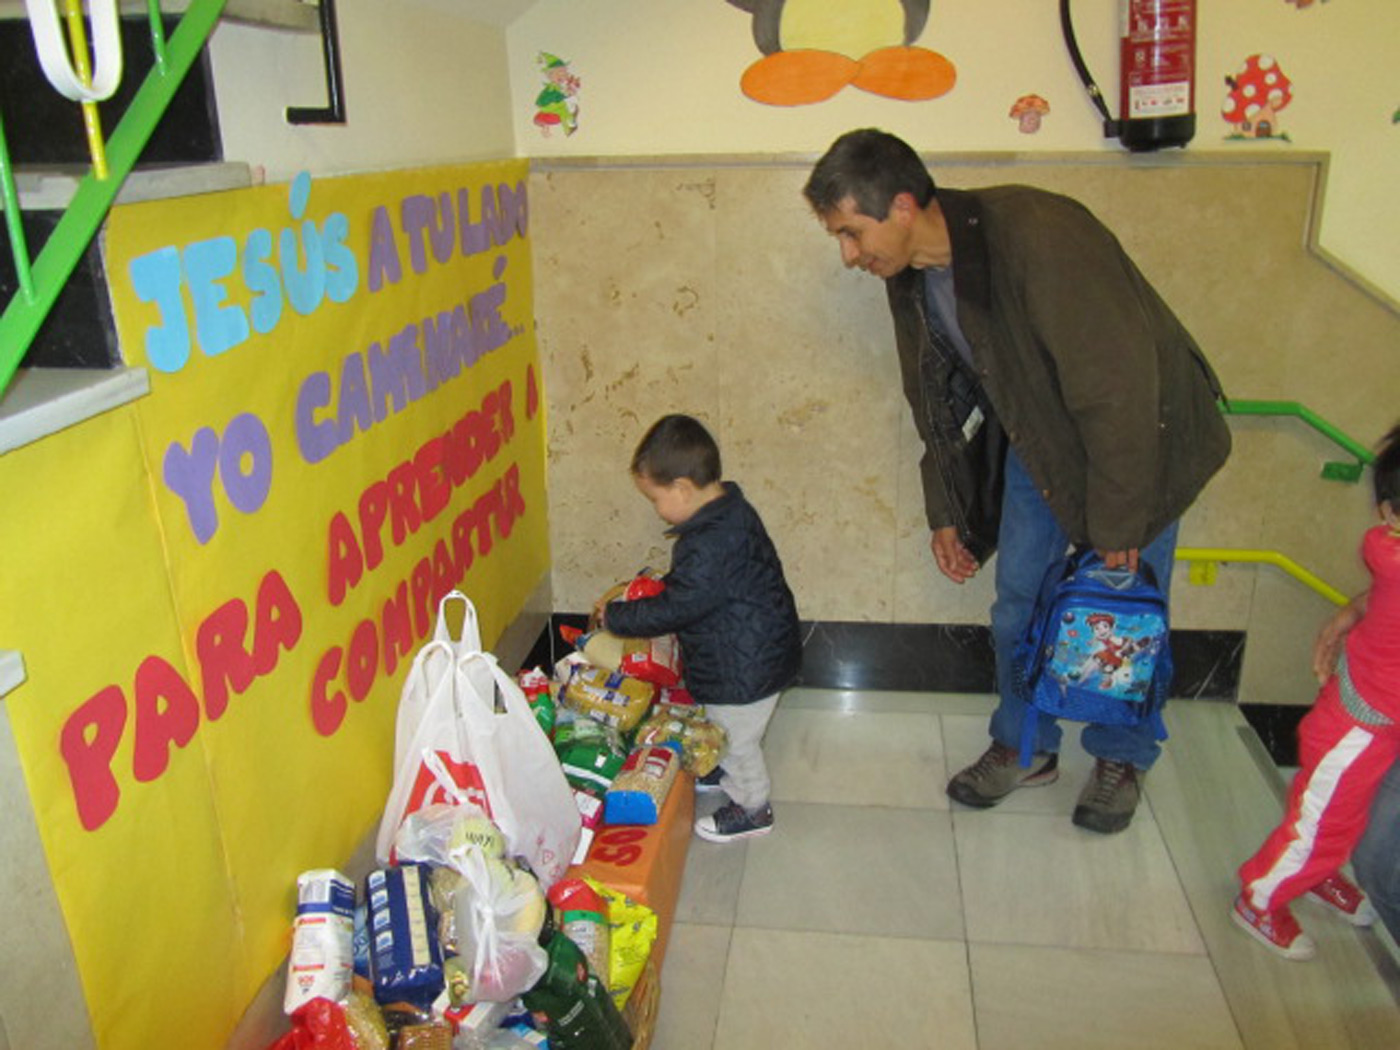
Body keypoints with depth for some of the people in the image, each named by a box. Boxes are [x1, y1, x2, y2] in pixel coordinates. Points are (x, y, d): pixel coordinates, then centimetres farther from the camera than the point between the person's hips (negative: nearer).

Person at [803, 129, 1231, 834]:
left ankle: (1122, 756, 28)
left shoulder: (1035, 237, -35)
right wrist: (945, 512, 6)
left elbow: (1118, 388, -31)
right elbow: (937, 399, 5)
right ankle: (1025, 747, 29)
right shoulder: (909, 275, -9)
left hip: (1138, 432, -6)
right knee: (1019, 600, 9)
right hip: (1037, 437, 6)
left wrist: (1117, 522, -24)